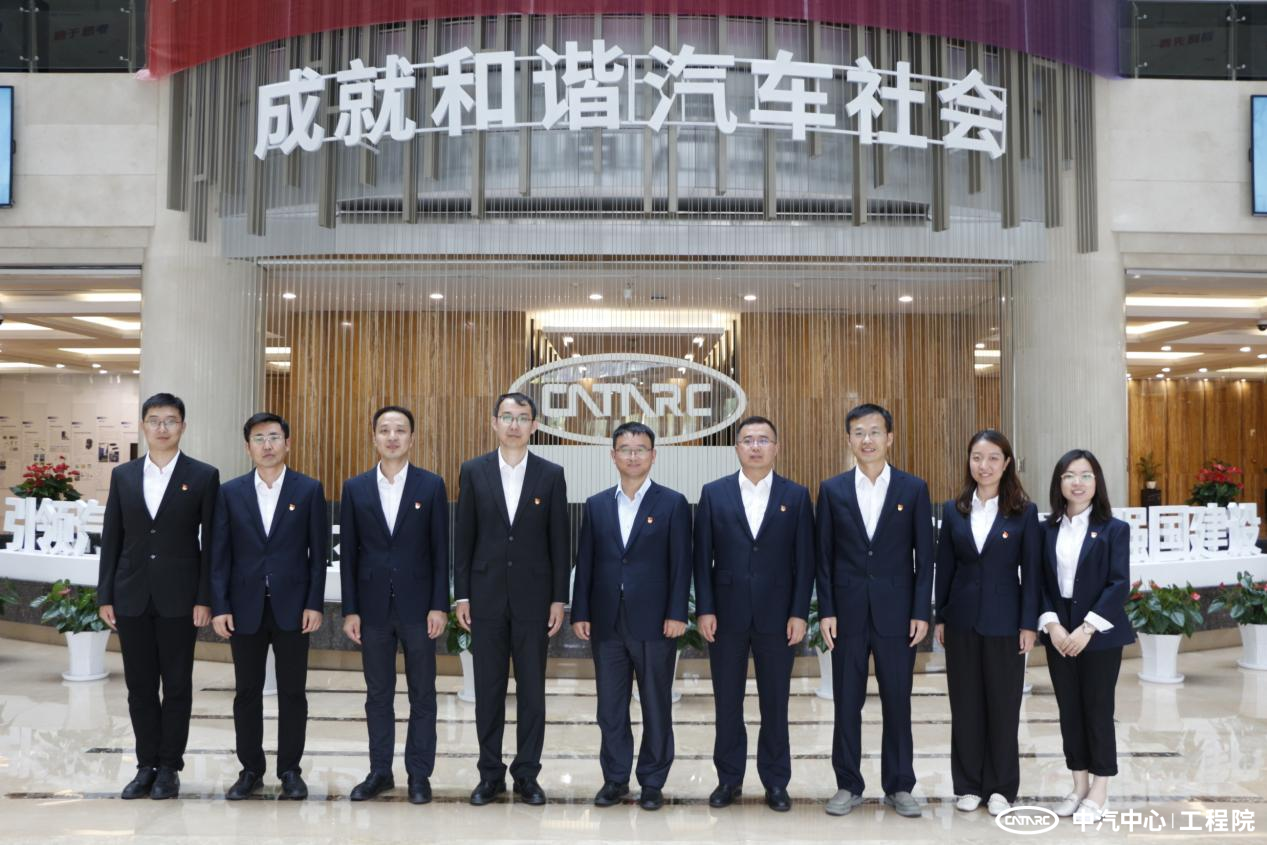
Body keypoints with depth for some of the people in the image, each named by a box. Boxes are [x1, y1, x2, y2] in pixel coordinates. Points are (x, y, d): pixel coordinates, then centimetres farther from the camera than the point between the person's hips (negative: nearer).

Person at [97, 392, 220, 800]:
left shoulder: (203, 476, -2)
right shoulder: (123, 475, 8)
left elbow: (210, 542, -3)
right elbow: (111, 539, 8)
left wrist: (205, 598, -8)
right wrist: (105, 596, 3)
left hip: (179, 598, -3)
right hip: (132, 597, 3)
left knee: (177, 685, 5)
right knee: (140, 686, 9)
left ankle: (169, 767, 16)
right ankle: (146, 765, 20)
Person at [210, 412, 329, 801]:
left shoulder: (309, 489, 0)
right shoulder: (230, 492, 4)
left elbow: (318, 552, 0)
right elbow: (219, 554, 3)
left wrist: (315, 604, -6)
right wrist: (219, 606, -4)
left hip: (292, 606, -1)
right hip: (246, 607, 1)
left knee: (292, 692, 5)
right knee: (247, 692, 9)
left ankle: (290, 770, 16)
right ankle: (251, 769, 21)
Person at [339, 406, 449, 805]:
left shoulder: (431, 485, 0)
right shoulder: (355, 488, 5)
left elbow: (440, 550, -1)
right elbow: (348, 553, 5)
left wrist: (439, 606, -7)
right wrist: (350, 610, 0)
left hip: (417, 606, -2)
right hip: (373, 607, 2)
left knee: (422, 694, 5)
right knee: (377, 695, 10)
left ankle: (419, 774, 15)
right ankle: (380, 772, 21)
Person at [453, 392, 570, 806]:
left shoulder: (551, 474, 1)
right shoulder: (474, 471, 3)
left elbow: (559, 540, 1)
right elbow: (464, 538, 4)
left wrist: (559, 599, -3)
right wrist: (462, 595, 0)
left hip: (533, 596, 0)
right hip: (487, 595, 1)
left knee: (532, 690, 5)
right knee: (488, 689, 7)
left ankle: (527, 775, 16)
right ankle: (490, 774, 18)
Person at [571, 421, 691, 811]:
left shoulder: (672, 503, 0)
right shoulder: (596, 504, 10)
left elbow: (681, 564, -4)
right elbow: (585, 562, 8)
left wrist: (677, 614, -10)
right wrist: (580, 612, 3)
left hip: (654, 622, -3)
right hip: (607, 623, 3)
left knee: (656, 706, 6)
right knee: (610, 706, 8)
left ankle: (652, 782, 18)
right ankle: (615, 779, 21)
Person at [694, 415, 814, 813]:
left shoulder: (796, 495, 2)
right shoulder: (714, 493, 3)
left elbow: (804, 559, 0)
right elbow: (702, 556, 2)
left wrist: (799, 613, -5)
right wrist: (704, 609, -5)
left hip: (776, 615, 0)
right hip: (726, 615, 1)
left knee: (775, 702, 8)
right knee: (727, 702, 8)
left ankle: (775, 781, 19)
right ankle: (729, 778, 21)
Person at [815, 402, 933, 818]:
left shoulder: (914, 489, 2)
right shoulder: (832, 489, 4)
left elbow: (924, 556, 2)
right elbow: (824, 556, 4)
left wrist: (921, 612, -4)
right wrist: (826, 611, -3)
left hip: (896, 613, -1)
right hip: (848, 612, 1)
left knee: (897, 702, 6)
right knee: (846, 703, 7)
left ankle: (899, 787, 19)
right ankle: (848, 786, 18)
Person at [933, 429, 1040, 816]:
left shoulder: (1024, 512, -3)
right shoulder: (954, 511, 4)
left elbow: (1031, 572, -4)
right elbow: (945, 567, 6)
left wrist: (1029, 624, -8)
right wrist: (940, 617, 5)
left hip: (1004, 621, -2)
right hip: (962, 620, 2)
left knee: (1003, 704, 7)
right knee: (965, 704, 8)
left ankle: (1001, 787, 19)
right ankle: (969, 784, 20)